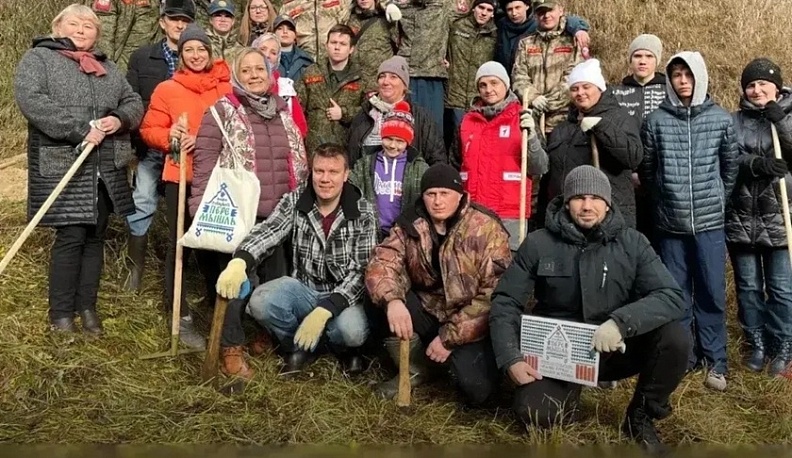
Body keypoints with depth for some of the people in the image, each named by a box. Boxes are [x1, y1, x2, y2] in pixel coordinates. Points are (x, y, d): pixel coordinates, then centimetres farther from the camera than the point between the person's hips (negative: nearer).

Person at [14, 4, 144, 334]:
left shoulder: (108, 67, 21)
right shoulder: (38, 58, 3)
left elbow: (134, 102, 17)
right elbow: (30, 100, -14)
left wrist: (120, 119, -6)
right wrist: (79, 130, -22)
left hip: (106, 169, 5)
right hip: (63, 165, -5)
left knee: (95, 236, 8)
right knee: (70, 236, -6)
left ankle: (87, 307, 18)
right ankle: (61, 313, 6)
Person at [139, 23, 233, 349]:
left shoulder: (227, 87, 6)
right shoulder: (167, 89, 4)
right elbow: (149, 130, 4)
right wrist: (169, 136, -16)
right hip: (180, 176, -1)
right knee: (180, 244, 0)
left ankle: (216, 298, 32)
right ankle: (181, 316, 10)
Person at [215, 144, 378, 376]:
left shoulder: (363, 212, -11)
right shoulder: (295, 200, -5)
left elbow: (363, 270, -16)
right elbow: (267, 232, -21)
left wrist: (325, 310, -29)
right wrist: (239, 262, -44)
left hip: (343, 295, -2)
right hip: (303, 288, 3)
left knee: (351, 330, -33)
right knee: (260, 302, -25)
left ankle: (344, 347, 7)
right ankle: (302, 346, 3)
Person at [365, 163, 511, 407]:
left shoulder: (486, 230, -15)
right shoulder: (410, 223, -3)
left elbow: (493, 296, -19)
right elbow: (382, 261, -14)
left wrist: (449, 337, -21)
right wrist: (392, 300, -36)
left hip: (470, 324, -3)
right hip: (427, 311, 4)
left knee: (476, 390, -25)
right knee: (383, 302, -23)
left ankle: (460, 354, 12)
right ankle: (414, 369, 1)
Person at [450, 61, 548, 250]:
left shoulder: (522, 119, 1)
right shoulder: (468, 121, 10)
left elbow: (540, 168, -6)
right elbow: (455, 166, 20)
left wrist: (531, 135, -19)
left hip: (509, 214, -3)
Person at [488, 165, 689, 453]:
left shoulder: (631, 243, -5)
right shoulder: (538, 244, -6)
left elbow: (672, 297, -15)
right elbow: (505, 302, -4)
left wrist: (621, 322, -33)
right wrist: (511, 358, -17)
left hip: (616, 348, 1)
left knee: (675, 337, -25)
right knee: (535, 412, -26)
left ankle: (641, 416, 2)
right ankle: (570, 389, 13)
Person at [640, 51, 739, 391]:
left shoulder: (720, 119, 2)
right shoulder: (656, 120, 0)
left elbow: (731, 166, 10)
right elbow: (646, 169, 7)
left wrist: (716, 201, 11)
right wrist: (665, 199, 11)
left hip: (710, 222, 0)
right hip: (670, 223, 0)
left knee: (712, 293, 4)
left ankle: (715, 361, 15)